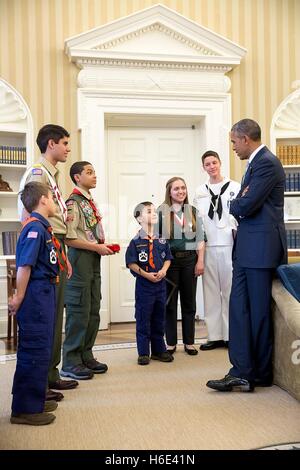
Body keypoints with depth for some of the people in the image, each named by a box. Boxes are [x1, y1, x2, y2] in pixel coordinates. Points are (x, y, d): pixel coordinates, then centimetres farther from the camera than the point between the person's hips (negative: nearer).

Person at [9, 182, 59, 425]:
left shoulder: (43, 227, 15)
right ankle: (25, 409, 5)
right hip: (36, 294, -10)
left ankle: (35, 400, 29)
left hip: (44, 294, 10)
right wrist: (19, 298, -18)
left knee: (42, 349, 17)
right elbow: (24, 265, -20)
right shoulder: (34, 227, -16)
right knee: (34, 350, -4)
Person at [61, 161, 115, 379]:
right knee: (79, 312, -5)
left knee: (93, 311, 12)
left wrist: (105, 245, 10)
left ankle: (86, 356, 22)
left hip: (94, 260, 9)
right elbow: (68, 237, -18)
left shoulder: (91, 202, 17)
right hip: (80, 258, -9)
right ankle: (71, 363, 4)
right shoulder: (73, 203, -11)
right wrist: (97, 247, -15)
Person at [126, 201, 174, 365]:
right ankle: (143, 353, 11)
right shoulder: (136, 241, -7)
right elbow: (131, 262, -9)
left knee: (159, 319, 13)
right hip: (144, 284, -5)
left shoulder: (161, 240, 7)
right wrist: (146, 274, -17)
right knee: (143, 319, 2)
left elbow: (167, 258, 12)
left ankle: (159, 350, 25)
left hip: (160, 283, 5)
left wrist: (163, 270, -7)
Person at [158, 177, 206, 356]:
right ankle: (171, 343, 12)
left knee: (189, 301, 6)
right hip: (169, 259, -2)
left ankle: (189, 342, 15)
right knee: (170, 302, 3)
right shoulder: (161, 211, 1)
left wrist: (200, 261, -1)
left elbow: (200, 238, 7)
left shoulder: (194, 211, 9)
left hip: (189, 259, 2)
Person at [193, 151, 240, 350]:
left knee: (230, 291, 0)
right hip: (208, 247, 3)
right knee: (211, 292, 5)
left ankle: (231, 335, 8)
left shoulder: (235, 187, 5)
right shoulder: (200, 192, 13)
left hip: (229, 245, -3)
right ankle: (215, 336, 12)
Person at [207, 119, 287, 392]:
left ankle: (261, 374, 15)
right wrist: (240, 204, -2)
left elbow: (245, 206, -20)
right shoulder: (256, 163, 18)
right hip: (247, 249, 10)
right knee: (239, 308, 6)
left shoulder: (267, 163, -14)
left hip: (261, 248, -10)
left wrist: (235, 204, 1)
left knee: (259, 312, 1)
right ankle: (242, 372, 9)